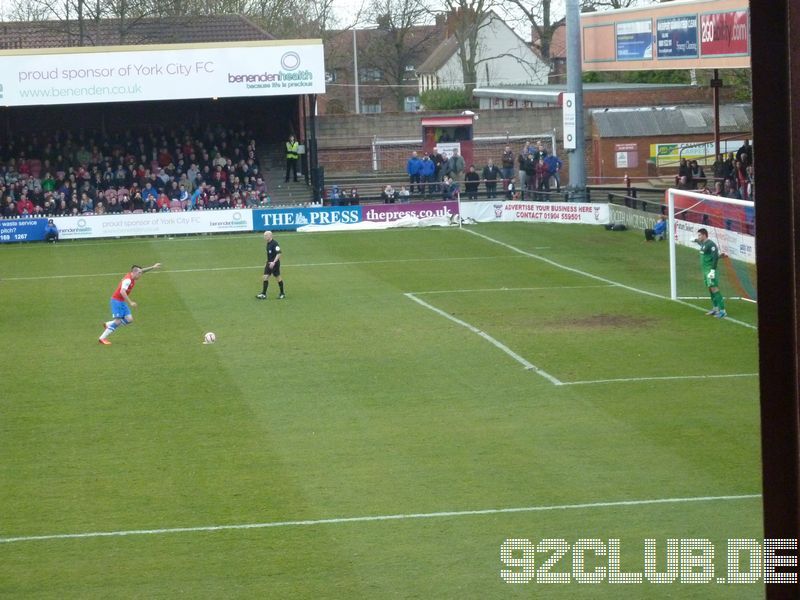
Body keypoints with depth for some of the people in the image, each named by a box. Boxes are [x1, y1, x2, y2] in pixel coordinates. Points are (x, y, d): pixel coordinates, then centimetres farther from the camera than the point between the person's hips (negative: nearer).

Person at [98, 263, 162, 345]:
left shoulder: (132, 277, 5)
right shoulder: (128, 280, -22)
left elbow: (142, 271, 22)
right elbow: (122, 292, -33)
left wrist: (153, 267, 21)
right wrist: (130, 303, -33)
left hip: (122, 301, 9)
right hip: (117, 301, -9)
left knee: (129, 319, 0)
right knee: (117, 321, -13)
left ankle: (108, 325, 14)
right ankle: (102, 338, -6)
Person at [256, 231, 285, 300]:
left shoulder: (274, 243, -17)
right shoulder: (268, 243, 11)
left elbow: (279, 254, -22)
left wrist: (274, 262, -27)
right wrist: (267, 263, 23)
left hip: (275, 263, -9)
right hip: (269, 263, 9)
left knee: (278, 277, 2)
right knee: (265, 277, 1)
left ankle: (282, 294, 14)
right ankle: (263, 294, -1)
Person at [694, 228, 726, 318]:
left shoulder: (710, 244, -16)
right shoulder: (703, 244, 12)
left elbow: (715, 257, -23)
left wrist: (713, 270, -26)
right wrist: (696, 240, 59)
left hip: (710, 269, -10)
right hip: (705, 270, 10)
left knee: (714, 288, -14)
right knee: (710, 289, 13)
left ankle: (722, 310, -16)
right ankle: (715, 308, 21)